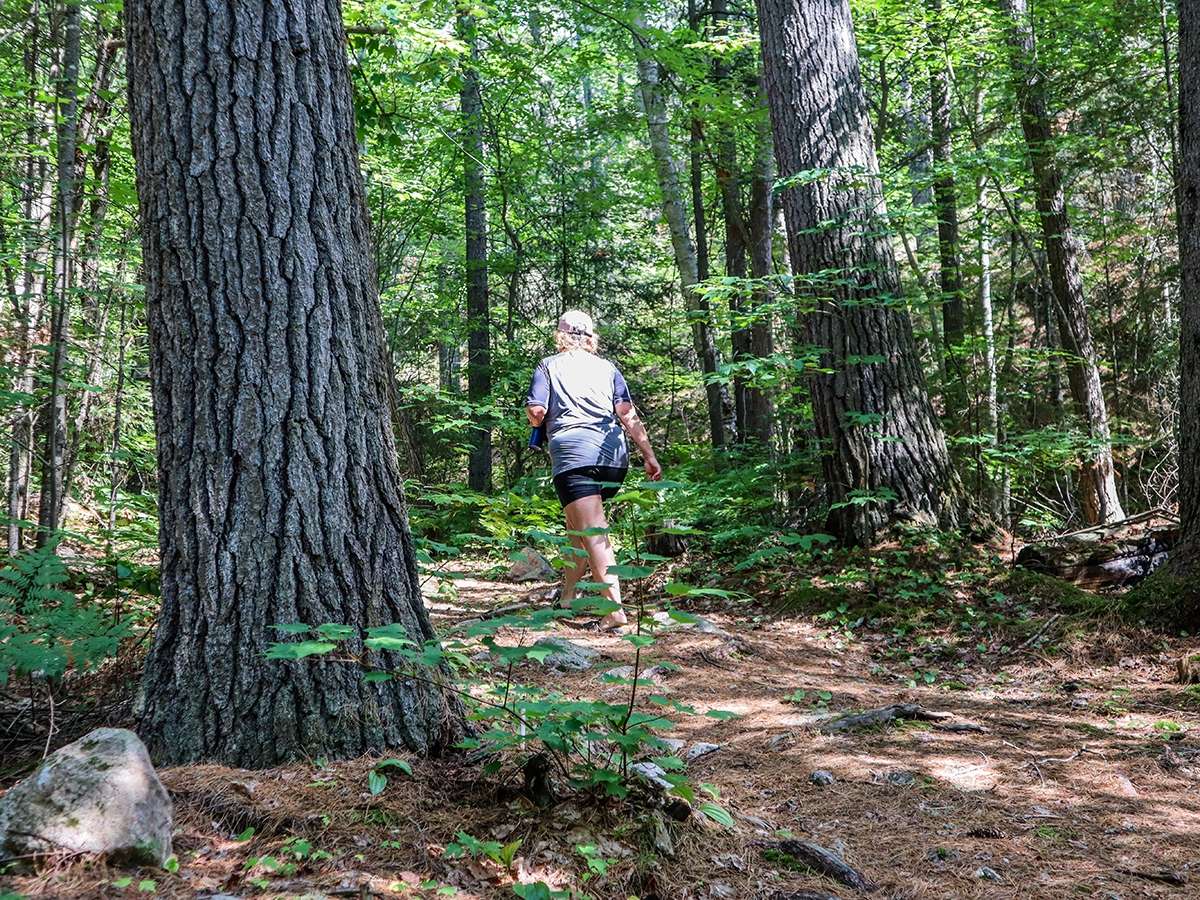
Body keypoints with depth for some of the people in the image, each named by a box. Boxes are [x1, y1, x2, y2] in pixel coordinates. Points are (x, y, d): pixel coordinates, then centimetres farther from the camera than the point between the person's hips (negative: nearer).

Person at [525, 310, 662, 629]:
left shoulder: (549, 366, 9)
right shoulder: (608, 368, 17)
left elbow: (535, 414, 0)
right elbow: (629, 416, 7)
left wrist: (536, 420, 23)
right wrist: (649, 456, 6)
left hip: (573, 455, -5)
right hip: (614, 457, 5)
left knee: (593, 534, -11)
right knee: (579, 524, 23)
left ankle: (615, 608, -23)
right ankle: (568, 594, 31)